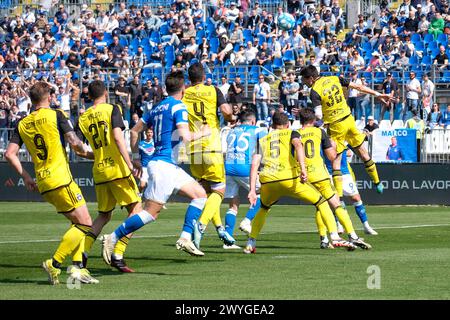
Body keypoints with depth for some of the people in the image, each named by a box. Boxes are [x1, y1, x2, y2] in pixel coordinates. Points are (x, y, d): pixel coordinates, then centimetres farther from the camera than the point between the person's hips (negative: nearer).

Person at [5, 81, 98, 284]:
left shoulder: (23, 124, 11)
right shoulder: (55, 116, -4)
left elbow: (9, 154, 6)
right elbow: (74, 142, -11)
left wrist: (25, 177, 14)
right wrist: (86, 153, 10)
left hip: (43, 184, 7)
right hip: (61, 179, -7)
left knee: (77, 223, 16)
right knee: (85, 224, -2)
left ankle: (78, 266, 5)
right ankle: (54, 264, -8)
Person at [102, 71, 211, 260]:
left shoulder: (157, 108, 15)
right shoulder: (178, 107, -10)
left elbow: (134, 131, 18)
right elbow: (185, 137, -20)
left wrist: (136, 158, 22)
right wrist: (202, 133, -2)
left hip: (171, 167, 10)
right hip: (164, 165, -10)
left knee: (200, 194, 11)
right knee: (151, 212, -9)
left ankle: (185, 238, 3)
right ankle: (112, 239, -7)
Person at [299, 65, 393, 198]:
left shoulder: (314, 91, -14)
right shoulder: (334, 79, 3)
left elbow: (318, 115, -23)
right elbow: (358, 87, 7)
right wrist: (378, 94, 13)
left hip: (336, 126, -6)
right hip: (349, 119, 6)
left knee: (335, 161, 0)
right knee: (362, 151, 20)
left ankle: (339, 197, -6)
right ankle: (377, 183, 33)